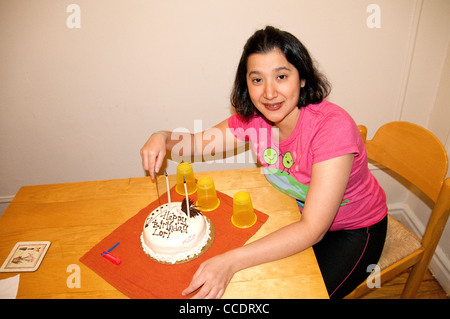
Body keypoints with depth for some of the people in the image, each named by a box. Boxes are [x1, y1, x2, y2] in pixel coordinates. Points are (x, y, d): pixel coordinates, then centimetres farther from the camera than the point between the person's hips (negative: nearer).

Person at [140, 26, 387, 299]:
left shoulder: (332, 126, -34)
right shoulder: (253, 118, -16)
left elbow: (313, 229, -36)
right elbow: (198, 143, -2)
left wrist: (232, 262, -44)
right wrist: (163, 137, -25)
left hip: (354, 230, -4)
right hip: (298, 215, 4)